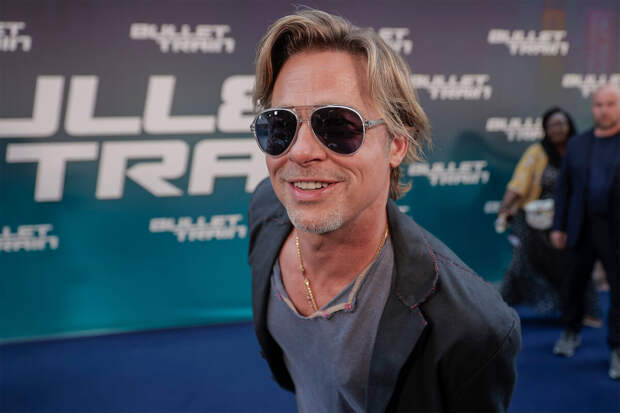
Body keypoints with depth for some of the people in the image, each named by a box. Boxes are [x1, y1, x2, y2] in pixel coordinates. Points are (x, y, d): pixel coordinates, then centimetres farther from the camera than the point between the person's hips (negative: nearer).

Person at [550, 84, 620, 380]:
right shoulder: (577, 145, 8)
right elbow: (564, 187, 9)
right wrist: (559, 226, 5)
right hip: (583, 228, 3)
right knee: (575, 283, 14)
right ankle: (570, 333, 34)